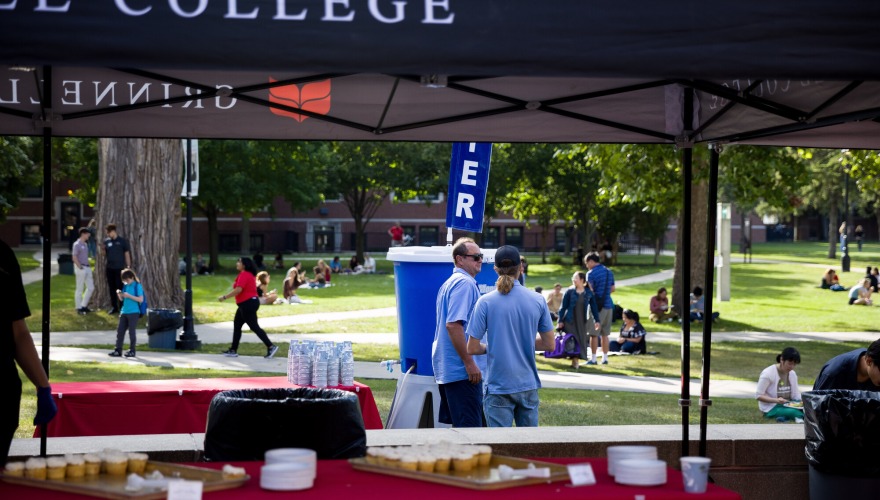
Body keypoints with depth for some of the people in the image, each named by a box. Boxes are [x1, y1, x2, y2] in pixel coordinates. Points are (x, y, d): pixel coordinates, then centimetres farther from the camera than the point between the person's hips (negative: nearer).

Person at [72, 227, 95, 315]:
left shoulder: (85, 244, 14)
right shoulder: (77, 244, -12)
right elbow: (74, 258, -17)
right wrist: (80, 268, -17)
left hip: (87, 267, 9)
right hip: (81, 268, -9)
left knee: (91, 288, 9)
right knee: (79, 289, 0)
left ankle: (84, 306, 19)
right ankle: (79, 308, 7)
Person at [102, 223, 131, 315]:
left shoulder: (122, 241, -3)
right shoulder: (106, 241, 7)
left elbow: (127, 254, -1)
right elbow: (105, 255, 13)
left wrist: (128, 266, -6)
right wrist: (103, 250, -9)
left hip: (119, 268, -4)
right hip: (109, 268, 4)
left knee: (120, 288, -3)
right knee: (111, 288, 8)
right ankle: (114, 307, 16)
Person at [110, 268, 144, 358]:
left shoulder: (137, 286, -8)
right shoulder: (125, 286, 11)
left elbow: (141, 299, -15)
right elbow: (122, 299, 16)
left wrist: (129, 296, -20)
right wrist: (119, 294, -5)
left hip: (133, 312, -7)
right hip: (124, 312, 7)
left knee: (132, 331, -2)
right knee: (120, 330, 4)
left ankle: (132, 351, 6)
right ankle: (118, 350, 7)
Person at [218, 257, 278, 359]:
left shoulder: (244, 275, -17)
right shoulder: (250, 274, 15)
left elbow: (238, 290, -27)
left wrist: (224, 297, -21)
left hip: (248, 304, -11)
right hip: (247, 304, 11)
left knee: (254, 327, -8)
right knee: (236, 325, 14)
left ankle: (271, 347, -8)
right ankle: (233, 350, 17)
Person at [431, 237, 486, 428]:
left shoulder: (449, 283, 18)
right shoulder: (465, 283, -14)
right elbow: (453, 325, -24)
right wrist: (469, 363, -21)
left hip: (447, 369, 10)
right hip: (461, 371, -10)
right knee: (470, 428, -8)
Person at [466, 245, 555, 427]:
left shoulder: (485, 302, -9)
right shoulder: (538, 300, -1)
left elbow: (472, 348, -9)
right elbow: (549, 344, 5)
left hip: (499, 387, -3)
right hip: (528, 384, 3)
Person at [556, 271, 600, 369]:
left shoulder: (588, 293, 1)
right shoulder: (570, 291, -4)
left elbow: (594, 307, 6)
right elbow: (563, 306, -1)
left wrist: (596, 320, 3)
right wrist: (560, 320, -5)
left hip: (582, 321, 2)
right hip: (570, 320, -2)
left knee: (582, 341, 2)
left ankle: (576, 361, 11)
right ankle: (574, 361, 4)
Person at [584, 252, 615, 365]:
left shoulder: (591, 274, -11)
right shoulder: (609, 272, 11)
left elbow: (590, 291, -17)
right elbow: (613, 289, 17)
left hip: (597, 305, -7)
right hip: (608, 305, 7)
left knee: (594, 333, 0)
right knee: (605, 333, 12)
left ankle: (593, 359, 0)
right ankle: (605, 358, 14)